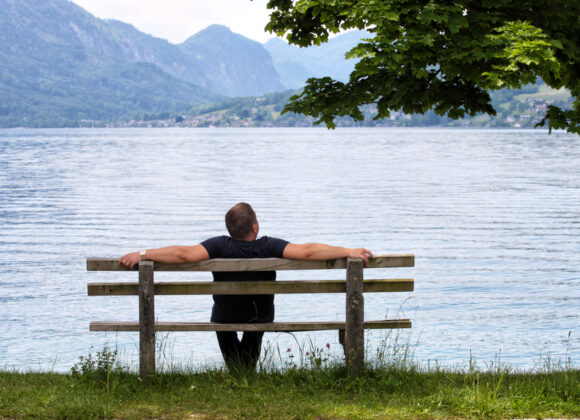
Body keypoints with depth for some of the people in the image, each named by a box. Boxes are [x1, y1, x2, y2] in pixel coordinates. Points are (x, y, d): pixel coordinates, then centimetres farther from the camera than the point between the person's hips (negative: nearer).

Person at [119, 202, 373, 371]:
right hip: (261, 318, 1)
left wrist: (142, 254, -36)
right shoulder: (268, 247, -31)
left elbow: (185, 254, -41)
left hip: (225, 318, -1)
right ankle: (249, 367, 30)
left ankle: (234, 367, 22)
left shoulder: (220, 246, -32)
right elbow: (306, 252, -37)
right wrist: (349, 252, -31)